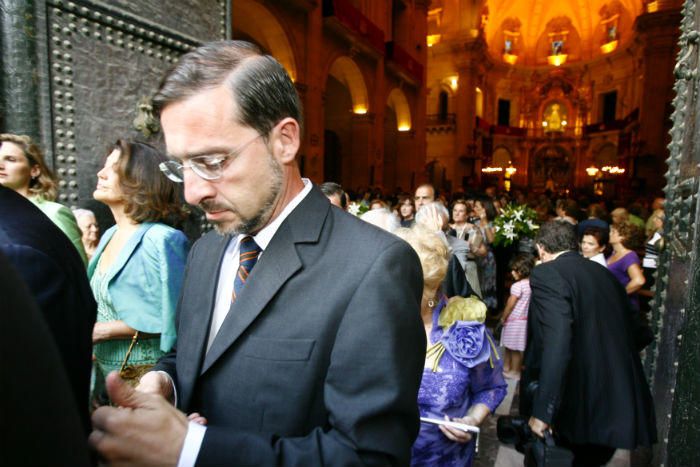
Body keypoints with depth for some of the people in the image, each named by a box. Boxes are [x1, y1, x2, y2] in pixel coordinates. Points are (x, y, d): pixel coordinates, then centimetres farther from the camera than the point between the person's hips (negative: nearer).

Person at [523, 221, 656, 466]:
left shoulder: (546, 273, -12)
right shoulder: (605, 273, 12)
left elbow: (557, 342, -25)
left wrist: (542, 411, -24)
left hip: (579, 410, -7)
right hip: (620, 409, 8)